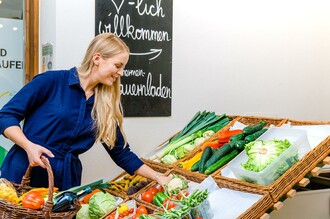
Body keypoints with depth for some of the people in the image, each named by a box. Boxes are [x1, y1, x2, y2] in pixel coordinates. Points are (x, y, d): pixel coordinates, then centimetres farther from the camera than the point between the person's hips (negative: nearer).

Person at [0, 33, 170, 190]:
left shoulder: (105, 105, 6)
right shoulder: (52, 81, -7)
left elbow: (122, 154, 13)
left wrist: (158, 177, 8)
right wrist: (29, 146, -21)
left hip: (67, 180, 4)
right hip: (25, 173, -4)